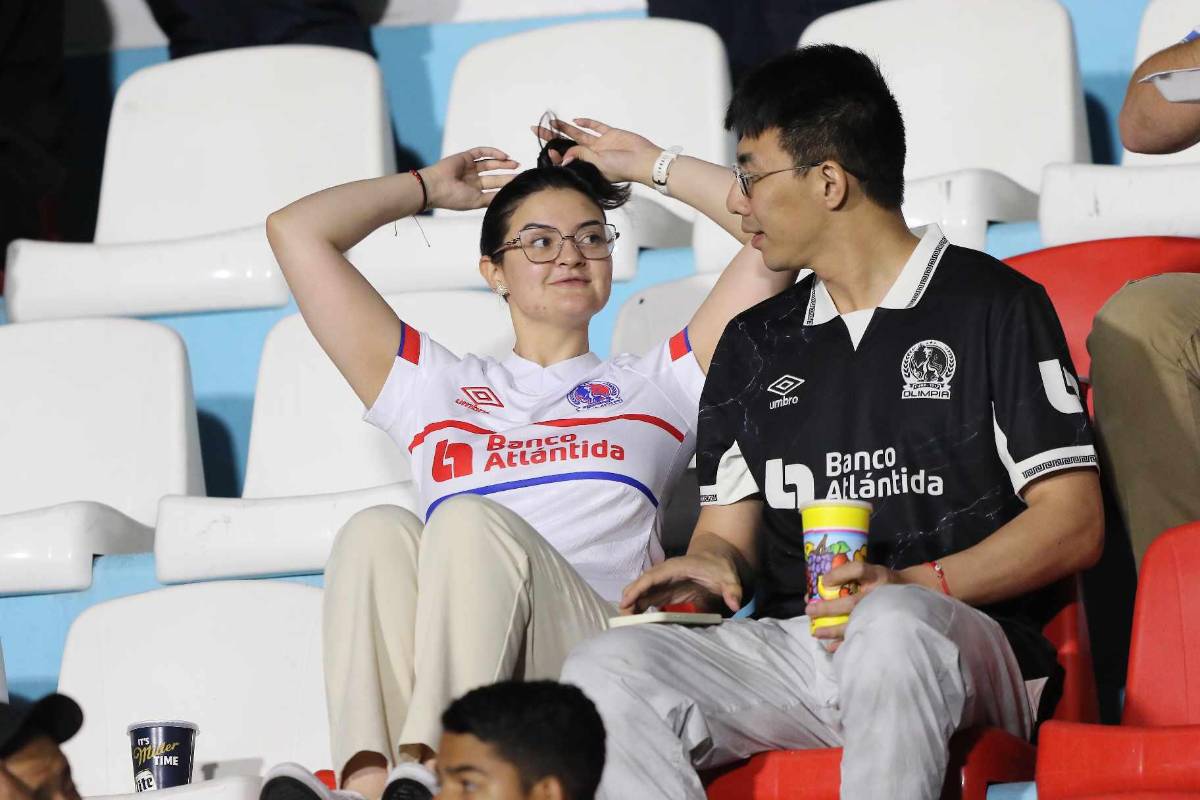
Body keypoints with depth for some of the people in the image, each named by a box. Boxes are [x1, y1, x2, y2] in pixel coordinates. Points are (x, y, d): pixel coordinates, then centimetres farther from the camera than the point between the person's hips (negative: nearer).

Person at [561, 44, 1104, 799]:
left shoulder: (994, 305, 7)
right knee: (606, 667, -25)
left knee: (890, 625, -41)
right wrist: (707, 568, -3)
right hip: (788, 649, 5)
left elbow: (1074, 525, 0)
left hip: (964, 645, -5)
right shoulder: (753, 345, 24)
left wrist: (913, 586, -15)